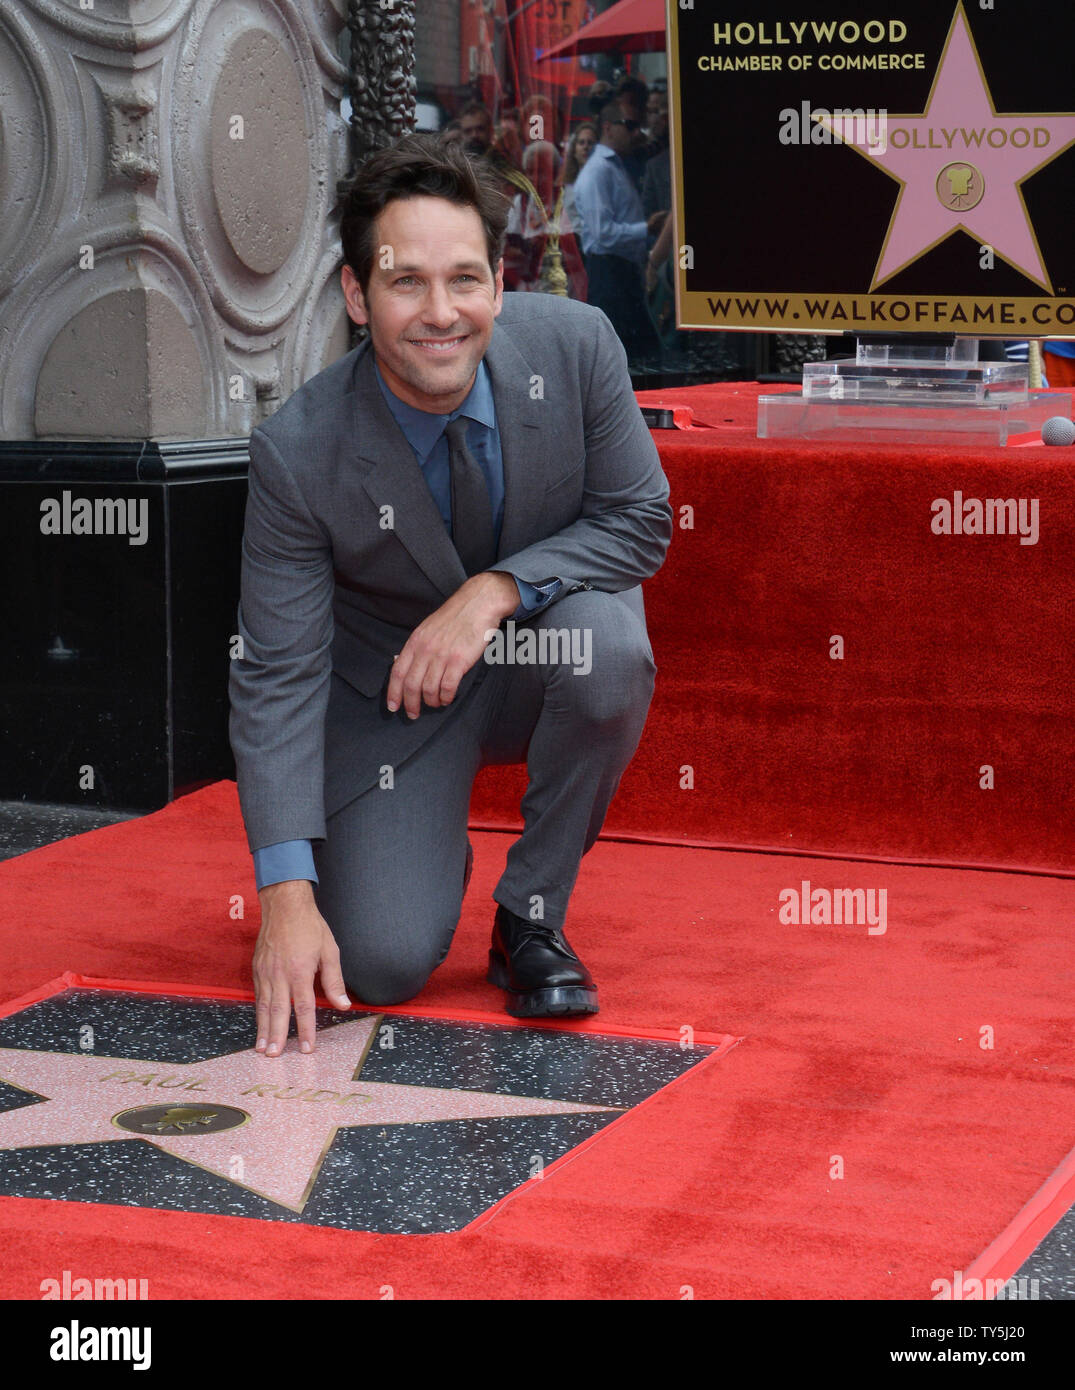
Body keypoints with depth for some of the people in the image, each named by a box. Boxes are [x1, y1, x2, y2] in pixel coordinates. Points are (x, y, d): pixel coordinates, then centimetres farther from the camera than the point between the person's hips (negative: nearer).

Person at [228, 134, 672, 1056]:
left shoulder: (574, 345, -20)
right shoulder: (299, 452, -24)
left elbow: (640, 521, -10)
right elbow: (278, 676, -20)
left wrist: (497, 590, -29)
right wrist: (287, 894, -28)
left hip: (539, 652, 2)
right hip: (396, 695, -1)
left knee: (607, 641, -34)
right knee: (381, 966, -17)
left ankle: (532, 918, -11)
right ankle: (426, 849, 22)